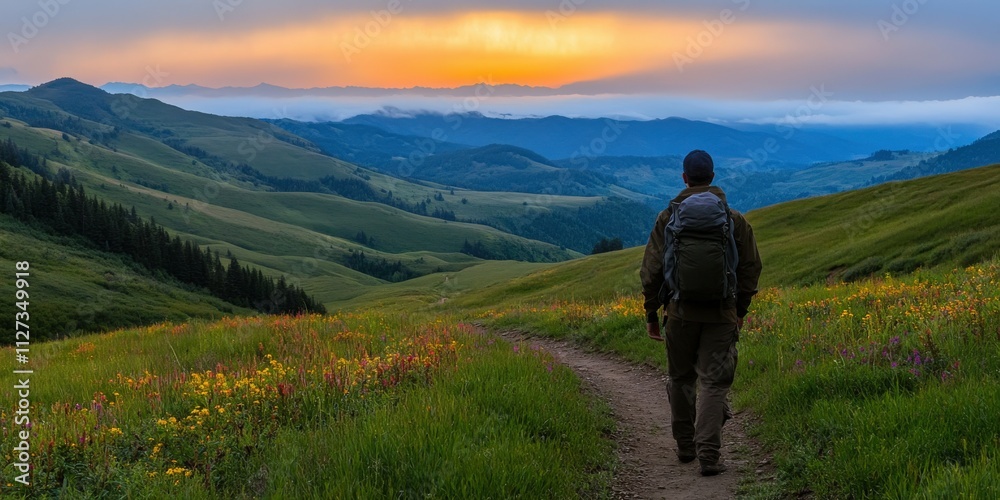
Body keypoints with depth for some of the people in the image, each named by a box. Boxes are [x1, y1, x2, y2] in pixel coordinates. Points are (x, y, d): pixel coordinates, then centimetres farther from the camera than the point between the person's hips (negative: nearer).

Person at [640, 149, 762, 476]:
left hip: (680, 312, 0)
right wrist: (740, 311, 18)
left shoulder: (668, 217, -2)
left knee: (680, 378, 17)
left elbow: (651, 269, -3)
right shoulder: (735, 219, 1)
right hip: (721, 314, 0)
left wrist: (651, 314, 7)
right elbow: (750, 268, 6)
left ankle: (685, 446, 27)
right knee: (714, 384, 1)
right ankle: (708, 455, -7)